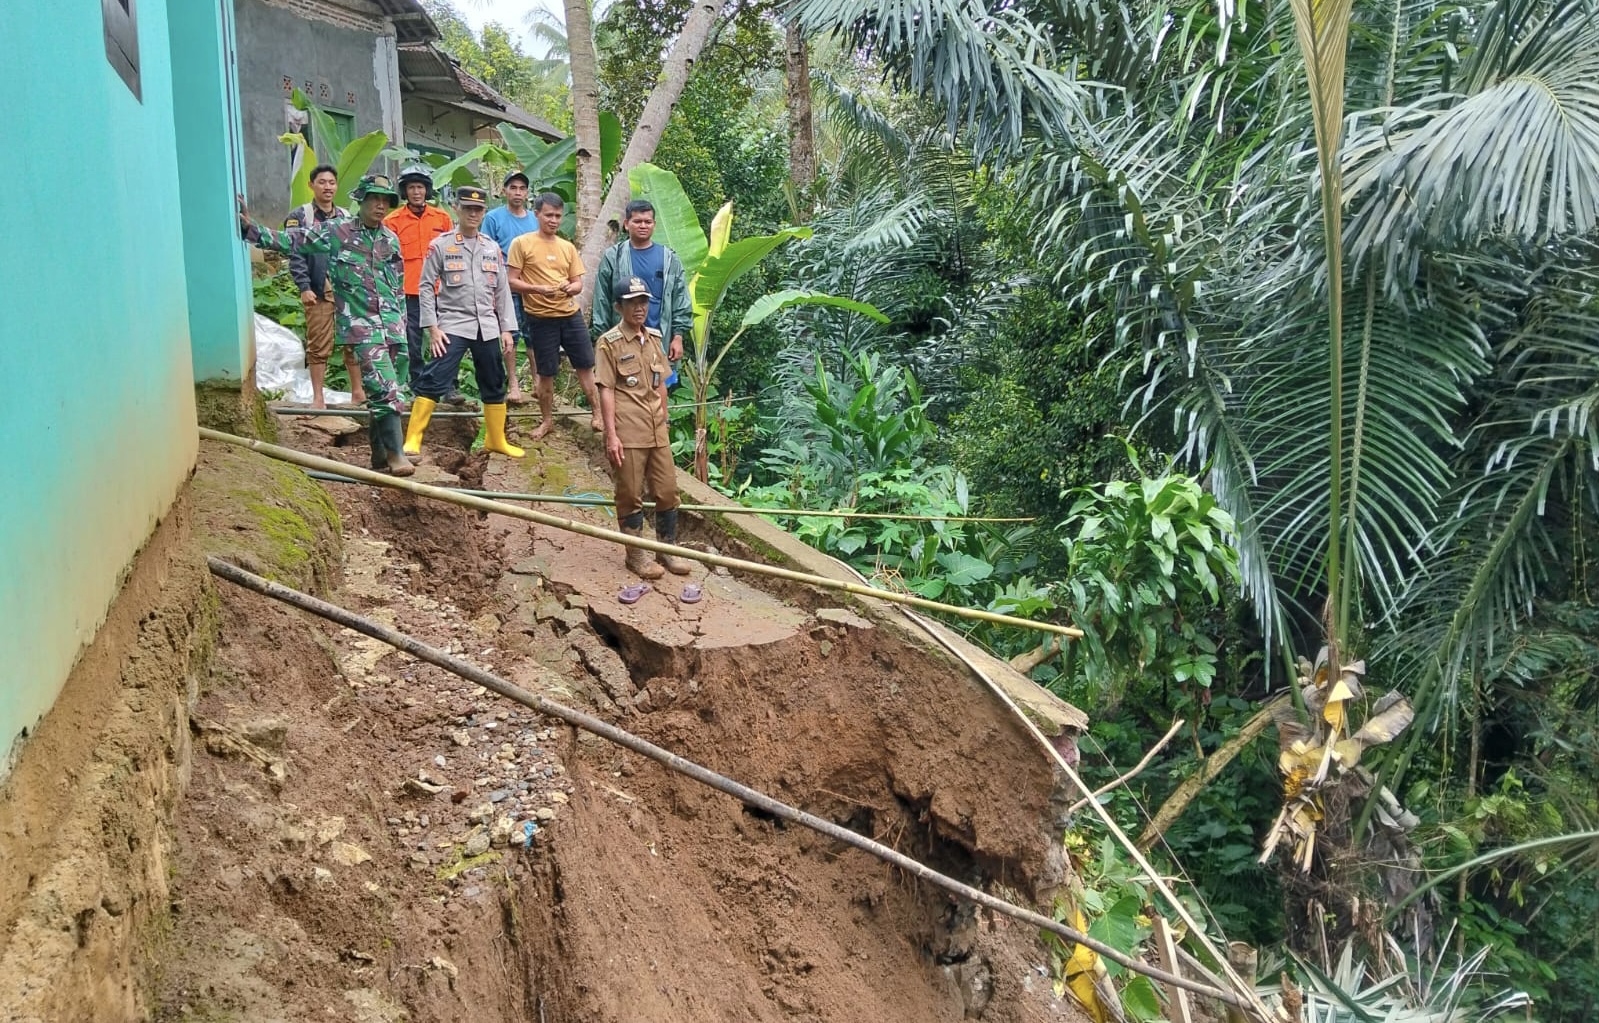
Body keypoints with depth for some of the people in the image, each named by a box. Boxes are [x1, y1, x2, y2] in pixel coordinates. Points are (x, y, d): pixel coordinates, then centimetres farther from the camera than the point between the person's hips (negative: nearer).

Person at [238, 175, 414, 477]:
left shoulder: (391, 240, 12)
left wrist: (401, 323, 15)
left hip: (391, 325, 4)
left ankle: (380, 453, 18)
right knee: (384, 388, -15)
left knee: (380, 390, 10)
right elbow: (289, 240, -2)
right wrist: (250, 228, -12)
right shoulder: (334, 232, 0)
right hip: (360, 324, -4)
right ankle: (395, 453, -13)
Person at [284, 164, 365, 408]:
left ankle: (357, 392, 15)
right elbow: (296, 256, -3)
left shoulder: (346, 217, 17)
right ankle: (318, 397, 2)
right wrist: (304, 287, -12)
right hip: (318, 293, -3)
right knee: (319, 347, -3)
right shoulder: (299, 217, 4)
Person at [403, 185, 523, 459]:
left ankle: (497, 440, 27)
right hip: (452, 325, -4)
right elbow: (426, 287, -3)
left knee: (494, 385, 12)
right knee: (434, 380, -14)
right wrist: (433, 327, -10)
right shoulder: (440, 245, -3)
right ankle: (413, 439, -9)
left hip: (487, 327, 5)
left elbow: (502, 290, 11)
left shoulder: (493, 248, 9)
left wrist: (506, 328, 6)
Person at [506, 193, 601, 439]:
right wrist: (538, 289, -21)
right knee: (546, 372, 5)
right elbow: (512, 282, -6)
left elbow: (578, 283, 11)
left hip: (571, 315, 3)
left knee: (585, 365, 6)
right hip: (541, 318, -3)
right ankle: (547, 420, 20)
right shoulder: (522, 243, -3)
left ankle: (597, 413, 19)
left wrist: (570, 287, -13)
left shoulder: (568, 247, 9)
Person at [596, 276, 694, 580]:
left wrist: (664, 423, 16)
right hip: (628, 434, -6)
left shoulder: (654, 338, 11)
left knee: (668, 491, 10)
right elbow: (606, 391, -10)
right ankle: (636, 555, 16)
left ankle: (668, 549, 24)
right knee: (631, 495, 4)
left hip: (657, 432, 6)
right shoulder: (609, 342, -7)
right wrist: (611, 435, -15)